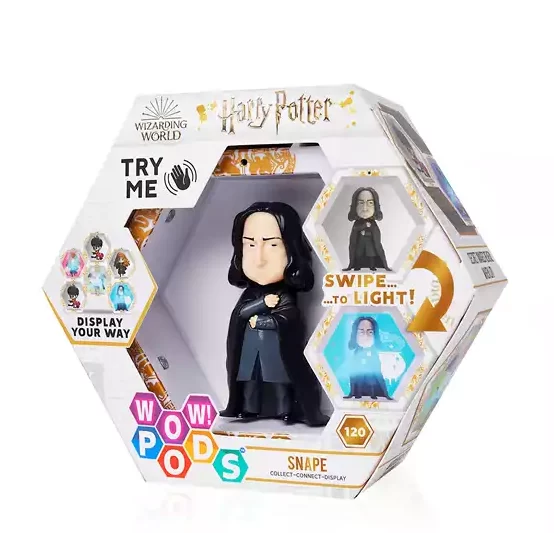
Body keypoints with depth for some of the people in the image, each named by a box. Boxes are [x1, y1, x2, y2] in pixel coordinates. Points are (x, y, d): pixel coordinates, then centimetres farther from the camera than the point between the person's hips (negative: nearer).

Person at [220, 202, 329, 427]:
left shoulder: (286, 297, -10)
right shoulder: (249, 294, 2)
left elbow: (284, 320, -19)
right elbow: (241, 312, -11)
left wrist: (257, 321, -16)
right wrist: (263, 302, -20)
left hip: (278, 351, -4)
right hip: (250, 350, 4)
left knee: (280, 382, 1)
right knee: (250, 381, 10)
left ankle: (285, 412, 9)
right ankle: (248, 410, 20)